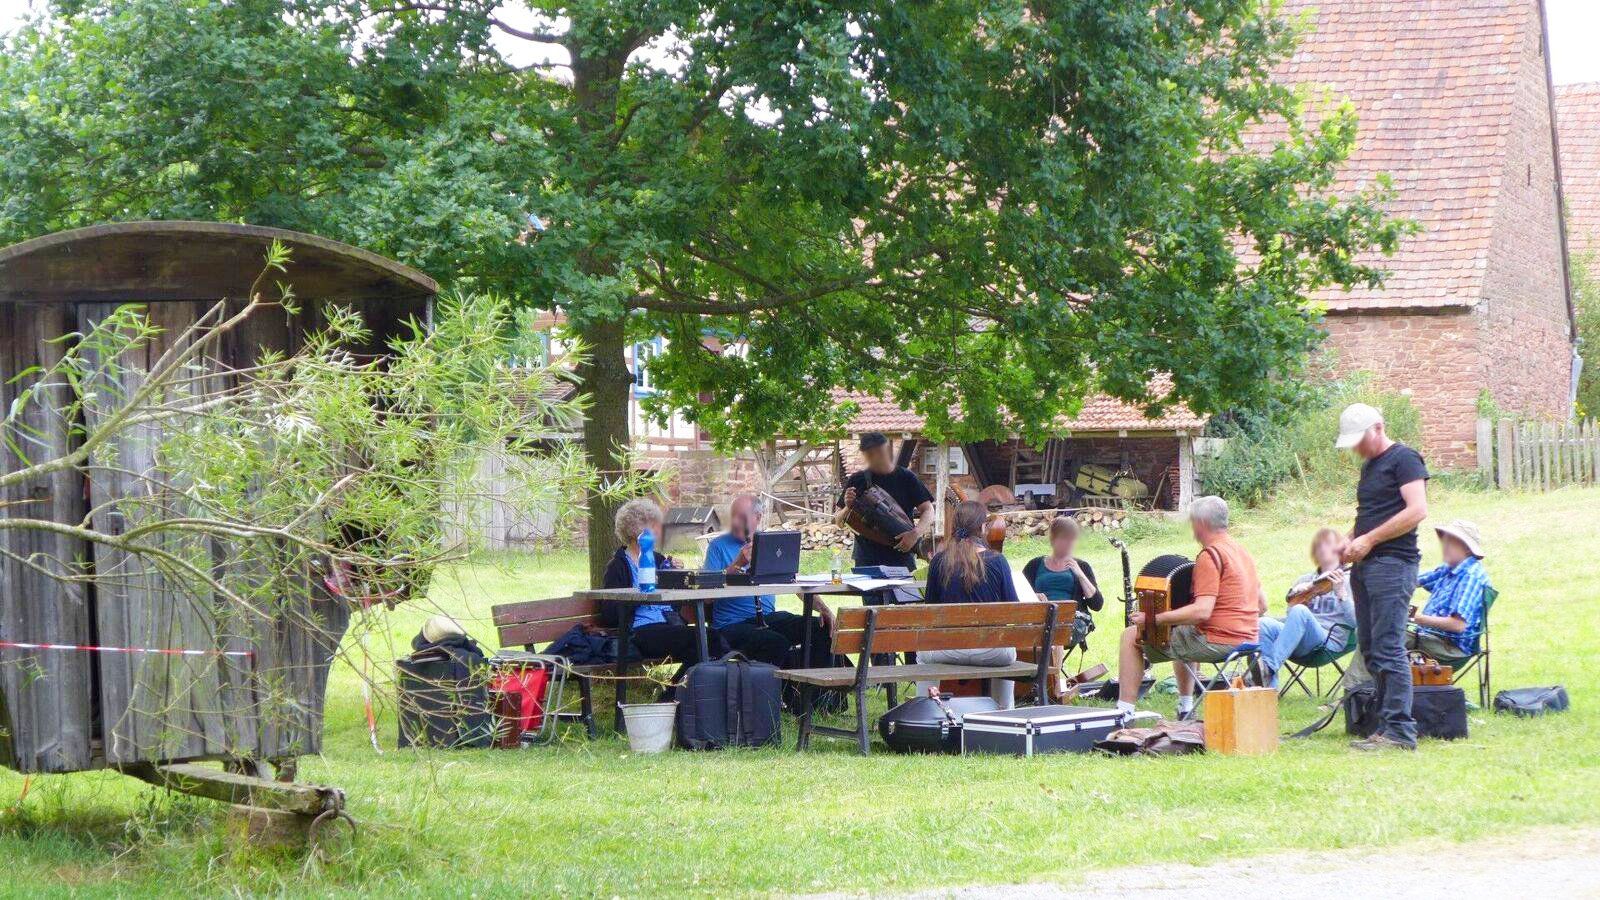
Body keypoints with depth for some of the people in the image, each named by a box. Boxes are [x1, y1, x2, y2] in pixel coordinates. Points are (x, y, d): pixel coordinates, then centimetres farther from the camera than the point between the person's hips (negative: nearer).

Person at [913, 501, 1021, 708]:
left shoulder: (939, 561, -4)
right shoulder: (997, 561, -6)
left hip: (951, 648, 0)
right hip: (993, 650, 0)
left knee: (924, 655, 34)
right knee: (1008, 653, 37)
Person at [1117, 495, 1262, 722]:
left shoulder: (1210, 555, -16)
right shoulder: (1241, 551, 13)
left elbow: (1202, 611, -25)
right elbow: (1262, 606, 17)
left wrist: (1152, 619, -22)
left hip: (1216, 642, -9)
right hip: (1246, 639, 9)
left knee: (1132, 636, -1)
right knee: (1182, 635, 39)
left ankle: (1125, 711, -7)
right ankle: (1185, 709, 38)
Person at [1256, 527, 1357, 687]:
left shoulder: (1348, 581, 11)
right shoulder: (1306, 579, 28)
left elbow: (1354, 620, -3)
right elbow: (1289, 610, 19)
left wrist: (1341, 592, -16)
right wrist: (1296, 593, 0)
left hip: (1328, 641, -5)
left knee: (1299, 612, -36)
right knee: (1264, 624, -27)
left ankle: (1269, 666, -51)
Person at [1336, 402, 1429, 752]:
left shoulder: (1404, 459, -7)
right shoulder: (1370, 466, 21)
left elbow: (1417, 511, -17)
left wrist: (1368, 540, -16)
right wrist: (1350, 542, 9)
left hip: (1392, 563, -10)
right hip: (1365, 566, 10)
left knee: (1388, 649, -13)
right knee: (1370, 650, 8)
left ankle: (1400, 730, -14)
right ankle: (1386, 725, 10)